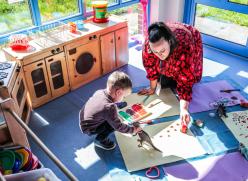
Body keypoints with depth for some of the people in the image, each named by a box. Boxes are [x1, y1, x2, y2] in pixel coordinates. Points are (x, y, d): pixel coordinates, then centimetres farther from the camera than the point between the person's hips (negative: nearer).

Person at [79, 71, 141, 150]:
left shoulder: (100, 91, -12)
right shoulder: (110, 107, -34)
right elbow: (118, 126, -23)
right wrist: (132, 130, -9)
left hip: (83, 120, 8)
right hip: (88, 129, -8)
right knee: (113, 124, -14)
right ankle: (100, 140, 6)